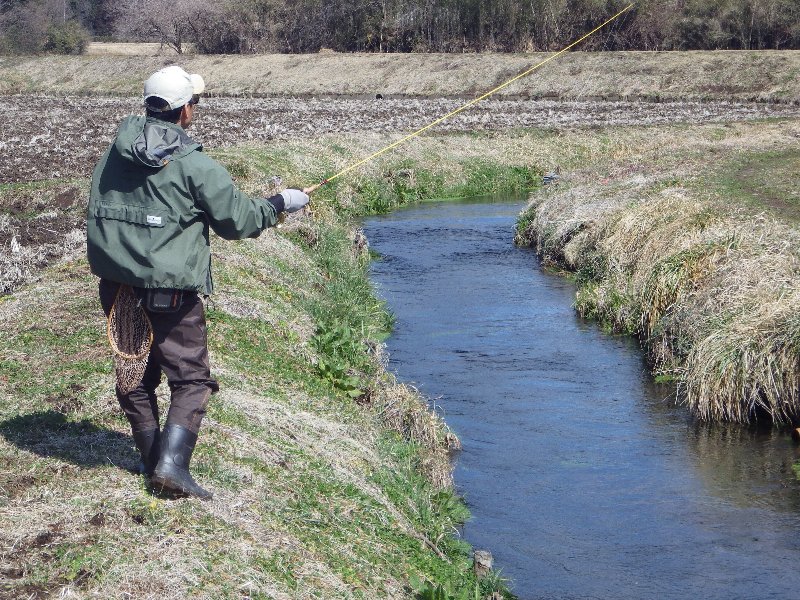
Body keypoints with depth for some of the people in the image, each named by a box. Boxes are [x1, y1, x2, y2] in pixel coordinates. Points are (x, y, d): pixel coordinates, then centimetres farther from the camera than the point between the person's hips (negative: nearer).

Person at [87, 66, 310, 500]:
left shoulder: (117, 150, 4)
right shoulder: (195, 166, -13)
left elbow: (98, 211, 13)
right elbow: (237, 221, -4)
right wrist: (280, 204, 12)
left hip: (115, 284, 6)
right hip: (169, 291, -6)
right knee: (191, 378, 3)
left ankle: (151, 458, 26)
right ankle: (171, 464, -9)